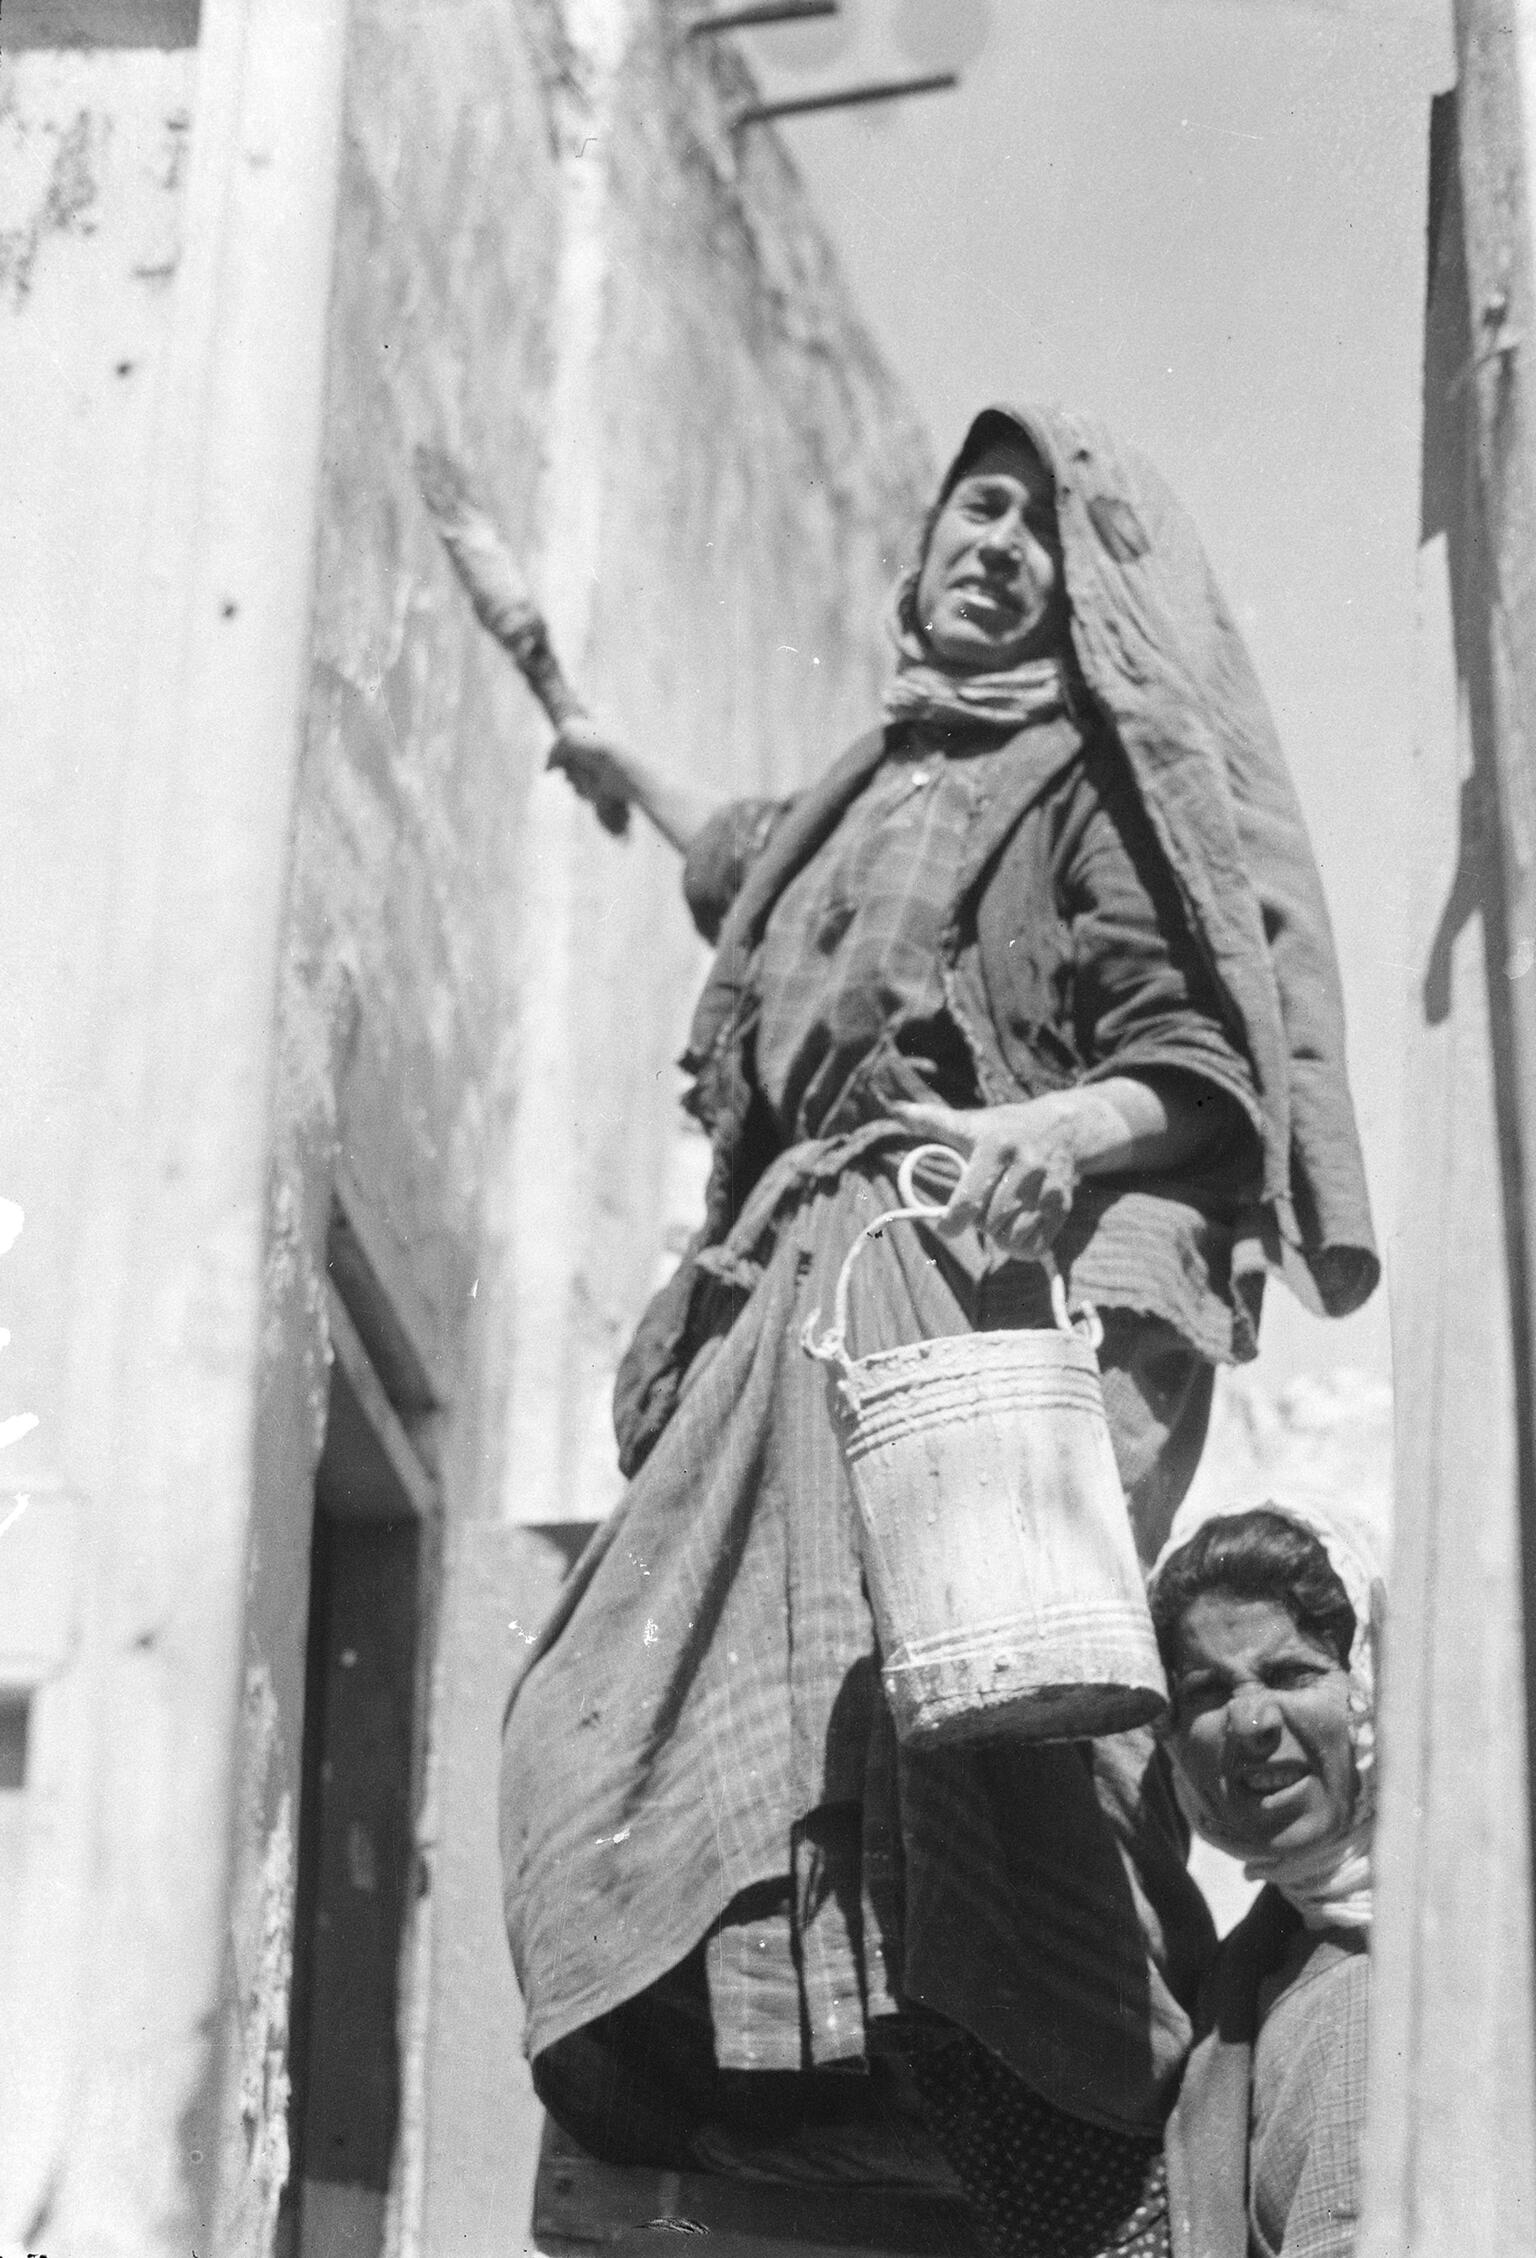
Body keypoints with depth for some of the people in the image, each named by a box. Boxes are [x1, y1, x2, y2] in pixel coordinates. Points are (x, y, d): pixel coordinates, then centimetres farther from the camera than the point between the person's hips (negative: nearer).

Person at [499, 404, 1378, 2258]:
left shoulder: (1091, 784, 7)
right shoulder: (881, 782, 27)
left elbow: (1202, 1067, -4)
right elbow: (754, 890, 51)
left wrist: (1059, 1128, -24)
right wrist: (625, 774, 64)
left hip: (996, 1284, -8)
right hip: (805, 1304, 8)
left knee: (958, 1688, -26)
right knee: (632, 1724, -2)